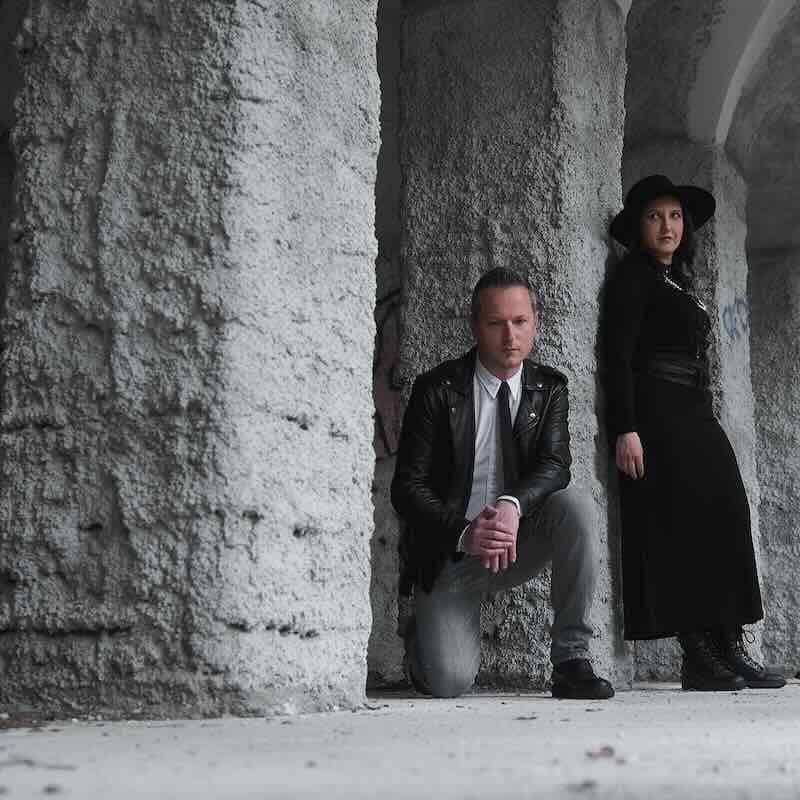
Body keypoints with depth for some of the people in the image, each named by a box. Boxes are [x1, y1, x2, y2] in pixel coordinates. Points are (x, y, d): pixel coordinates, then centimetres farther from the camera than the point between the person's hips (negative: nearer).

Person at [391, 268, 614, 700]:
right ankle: (426, 634, 21)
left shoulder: (549, 388, 1)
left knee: (575, 506, -27)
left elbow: (554, 465, -13)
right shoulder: (436, 389, -9)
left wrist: (512, 504, -35)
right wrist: (463, 533, -29)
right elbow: (407, 487, -12)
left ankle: (571, 660, -18)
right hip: (450, 552, -2)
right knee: (448, 682, -18)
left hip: (517, 545, 3)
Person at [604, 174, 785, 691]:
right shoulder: (633, 276, -1)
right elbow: (618, 356, -12)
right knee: (679, 527, -11)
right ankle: (697, 656, -7)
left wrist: (704, 420, 18)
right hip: (657, 415, -8)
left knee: (722, 523, 0)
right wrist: (625, 429, -21)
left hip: (696, 417, 8)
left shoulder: (678, 282, 23)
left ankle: (730, 649, 2)